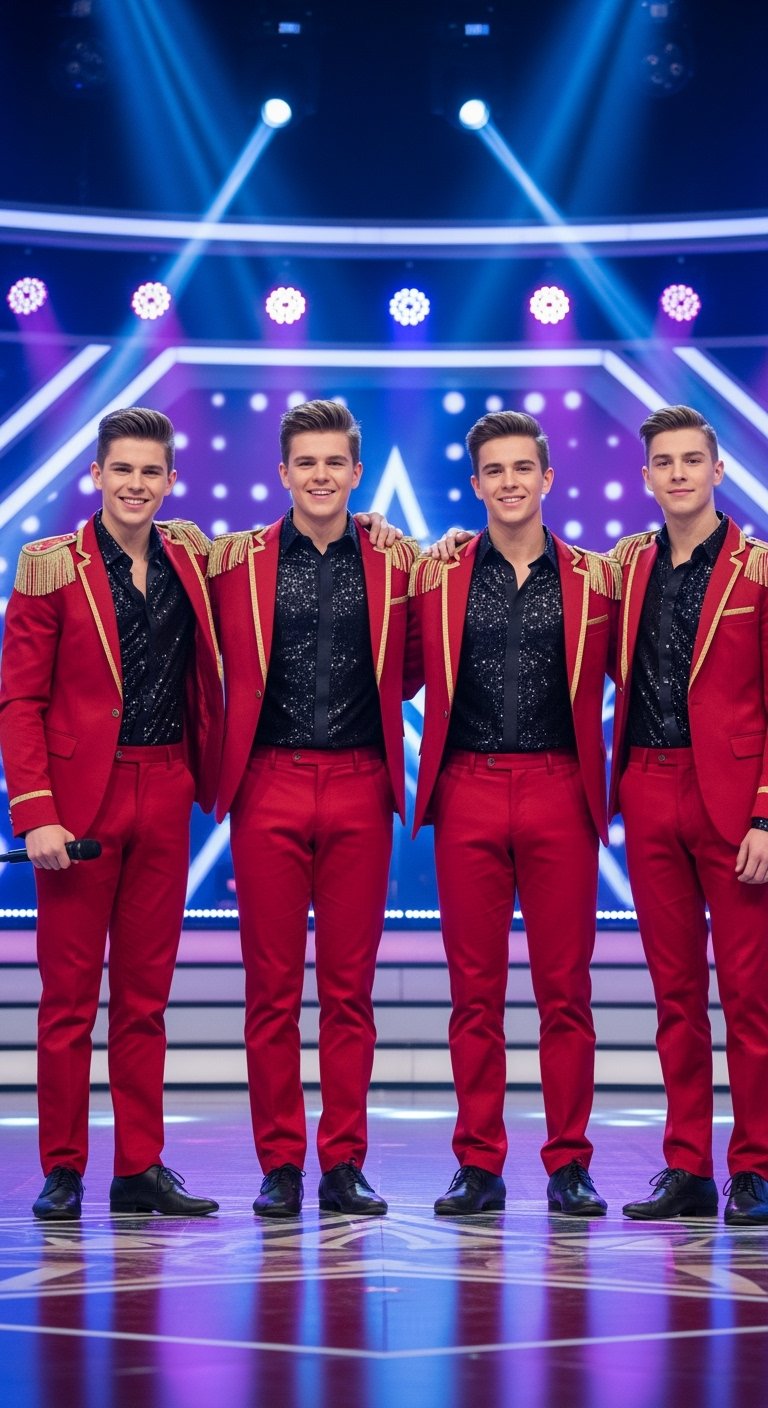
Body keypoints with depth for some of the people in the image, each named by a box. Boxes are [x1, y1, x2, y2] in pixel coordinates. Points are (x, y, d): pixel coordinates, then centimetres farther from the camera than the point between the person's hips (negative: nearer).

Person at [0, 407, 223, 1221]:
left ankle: (142, 1168, 14)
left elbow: (205, 680, 18)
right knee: (69, 992, 1)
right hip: (82, 796, -4)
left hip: (164, 795, 4)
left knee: (146, 993, 8)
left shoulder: (191, 561, 10)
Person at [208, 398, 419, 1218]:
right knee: (272, 987, 2)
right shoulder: (236, 560, 5)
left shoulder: (394, 562, 7)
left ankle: (344, 1164, 11)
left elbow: (405, 673, 14)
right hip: (269, 788, 0)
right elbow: (227, 674, 8)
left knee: (350, 986, 4)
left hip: (360, 789, 1)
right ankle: (279, 1166, 9)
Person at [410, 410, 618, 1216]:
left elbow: (607, 682, 7)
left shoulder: (590, 579, 8)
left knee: (565, 987, 2)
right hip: (468, 794, 0)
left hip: (560, 794, 0)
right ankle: (478, 1165, 10)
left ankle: (569, 1165, 10)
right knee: (474, 989, 3)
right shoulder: (439, 575, 7)